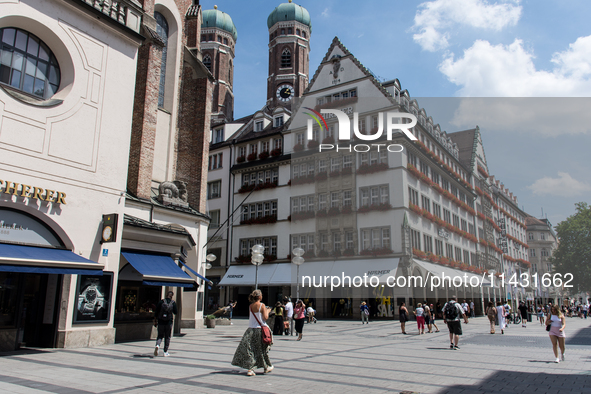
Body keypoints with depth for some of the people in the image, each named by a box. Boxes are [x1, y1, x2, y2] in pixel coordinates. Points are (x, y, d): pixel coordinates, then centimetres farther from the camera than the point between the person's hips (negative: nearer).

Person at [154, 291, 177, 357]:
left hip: (161, 322, 0)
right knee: (167, 337, 11)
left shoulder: (161, 302, -4)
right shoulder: (173, 303, -5)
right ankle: (165, 352, 12)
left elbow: (157, 311, -3)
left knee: (160, 335, 12)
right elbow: (176, 312, 0)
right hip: (169, 322, 0)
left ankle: (157, 345, -18)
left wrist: (155, 320, 5)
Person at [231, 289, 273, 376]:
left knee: (250, 349, 3)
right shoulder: (262, 305, -10)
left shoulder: (250, 306, 5)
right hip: (260, 329, -3)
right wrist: (267, 311, 4)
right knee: (263, 349, 12)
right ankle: (267, 367, 27)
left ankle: (250, 369, -6)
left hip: (251, 330, 3)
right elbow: (265, 317, -15)